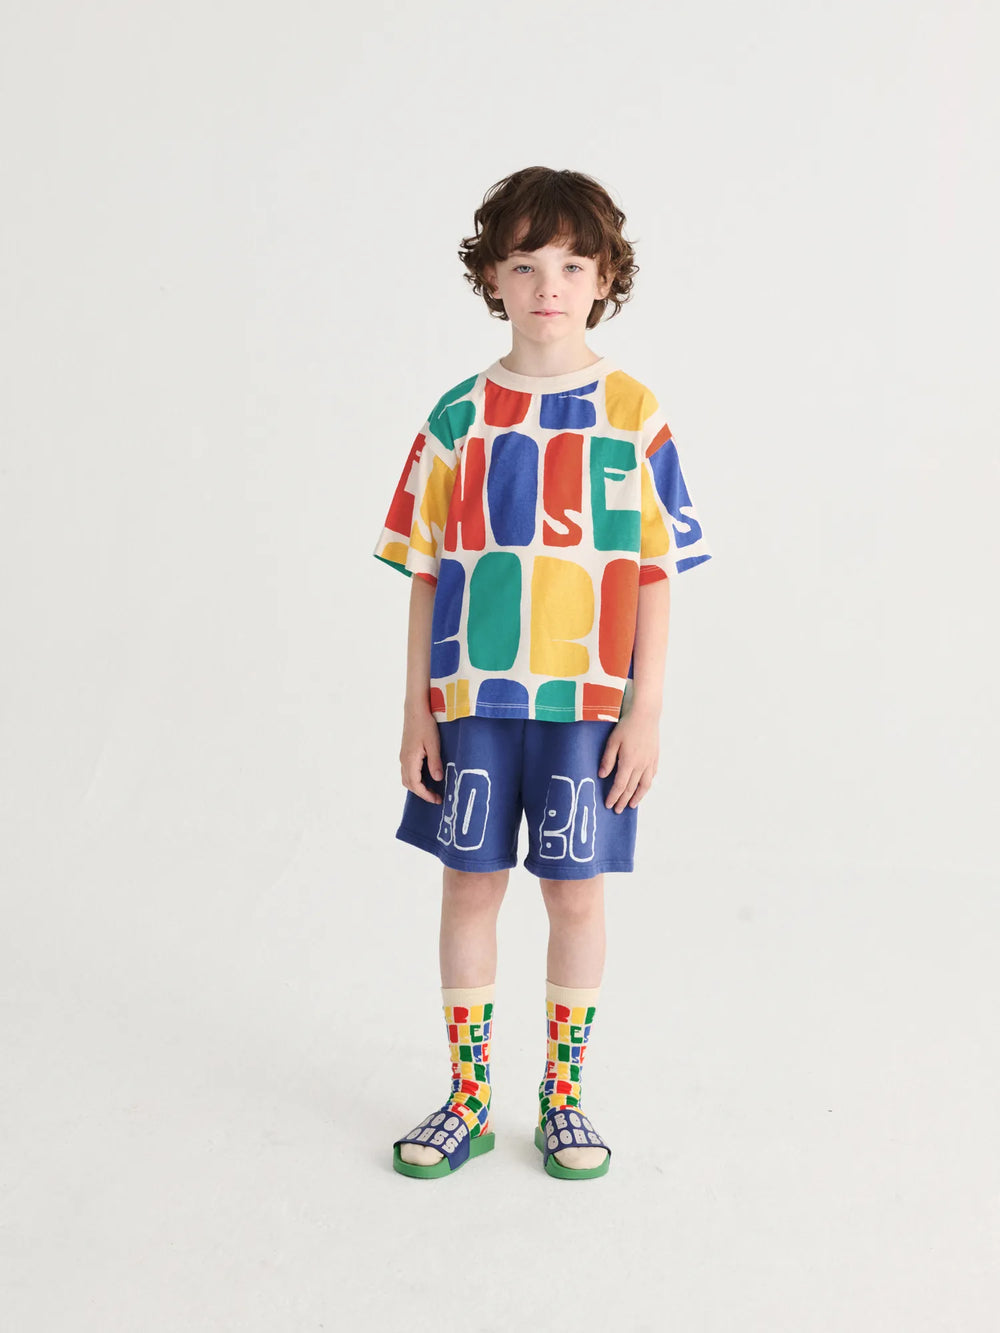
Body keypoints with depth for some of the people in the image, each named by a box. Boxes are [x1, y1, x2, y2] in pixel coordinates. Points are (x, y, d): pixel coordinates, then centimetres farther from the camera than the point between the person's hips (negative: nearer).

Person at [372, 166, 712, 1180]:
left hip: (587, 704, -1)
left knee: (575, 894, 7)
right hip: (471, 699, 2)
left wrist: (645, 711, -5)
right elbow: (426, 571, 4)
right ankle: (468, 1102, 25)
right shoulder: (459, 416, 3)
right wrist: (416, 707, 1)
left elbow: (656, 573, -1)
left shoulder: (632, 412, -1)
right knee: (468, 886, 8)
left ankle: (563, 1099, 26)